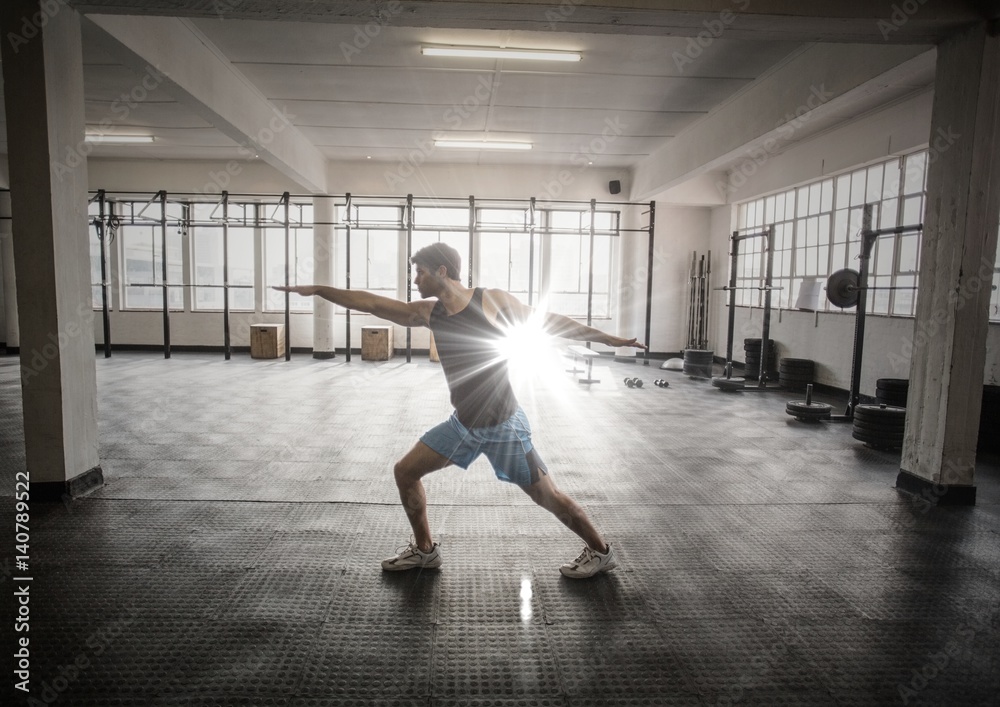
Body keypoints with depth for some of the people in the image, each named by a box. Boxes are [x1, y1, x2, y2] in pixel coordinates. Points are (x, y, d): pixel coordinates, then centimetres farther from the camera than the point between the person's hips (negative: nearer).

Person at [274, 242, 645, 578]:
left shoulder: (492, 300, -13)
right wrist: (318, 290, 6)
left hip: (503, 425, -6)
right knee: (405, 471, 7)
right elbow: (370, 302, 6)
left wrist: (609, 339, -6)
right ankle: (424, 549, 26)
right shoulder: (427, 312, 1)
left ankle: (600, 552, 23)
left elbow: (552, 321, -7)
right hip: (462, 423, 6)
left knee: (547, 496, 0)